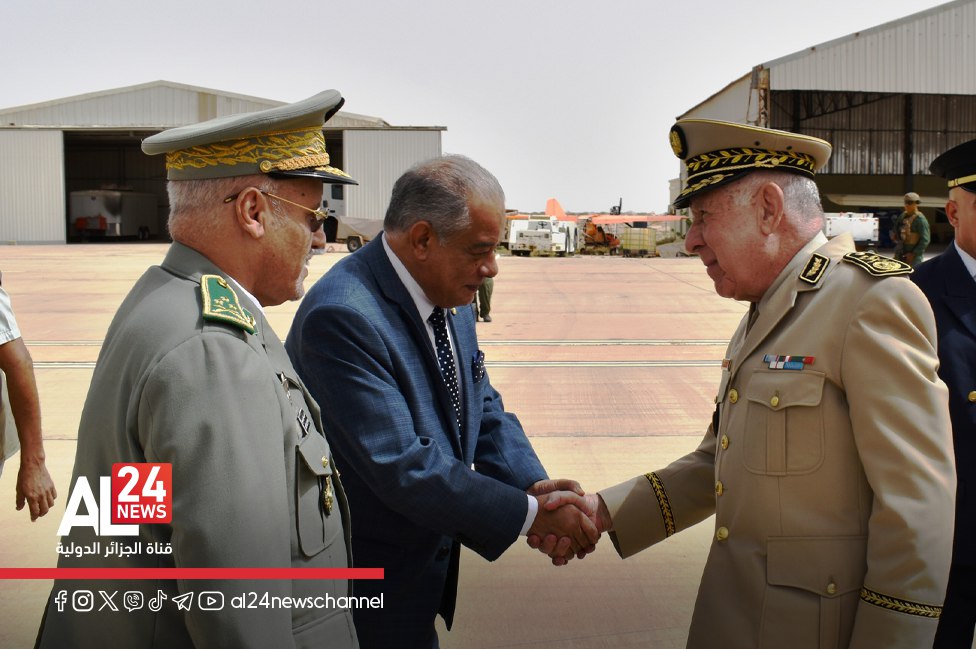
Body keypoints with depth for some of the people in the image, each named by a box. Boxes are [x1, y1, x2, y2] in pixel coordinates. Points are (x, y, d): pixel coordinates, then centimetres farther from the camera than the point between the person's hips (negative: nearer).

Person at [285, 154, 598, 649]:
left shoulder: (451, 301, 0)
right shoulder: (342, 316, -27)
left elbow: (484, 411, 6)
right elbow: (401, 466, -30)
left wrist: (533, 485, -12)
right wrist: (530, 513, -24)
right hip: (370, 578, -8)